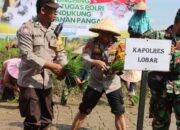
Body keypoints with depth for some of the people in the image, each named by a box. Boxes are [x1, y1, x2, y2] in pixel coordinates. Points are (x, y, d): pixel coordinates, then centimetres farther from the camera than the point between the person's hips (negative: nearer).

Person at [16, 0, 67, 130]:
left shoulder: (55, 30, 8)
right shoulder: (27, 28, -12)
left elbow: (59, 52, 7)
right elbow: (27, 56, -20)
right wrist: (51, 66, -24)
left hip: (47, 81, 7)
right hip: (30, 81, -6)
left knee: (46, 119, 15)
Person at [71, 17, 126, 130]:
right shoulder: (92, 43, -8)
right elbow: (84, 58, -20)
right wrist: (96, 62, -39)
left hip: (112, 83, 0)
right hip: (95, 83, 0)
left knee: (119, 113, 4)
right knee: (83, 111, 7)